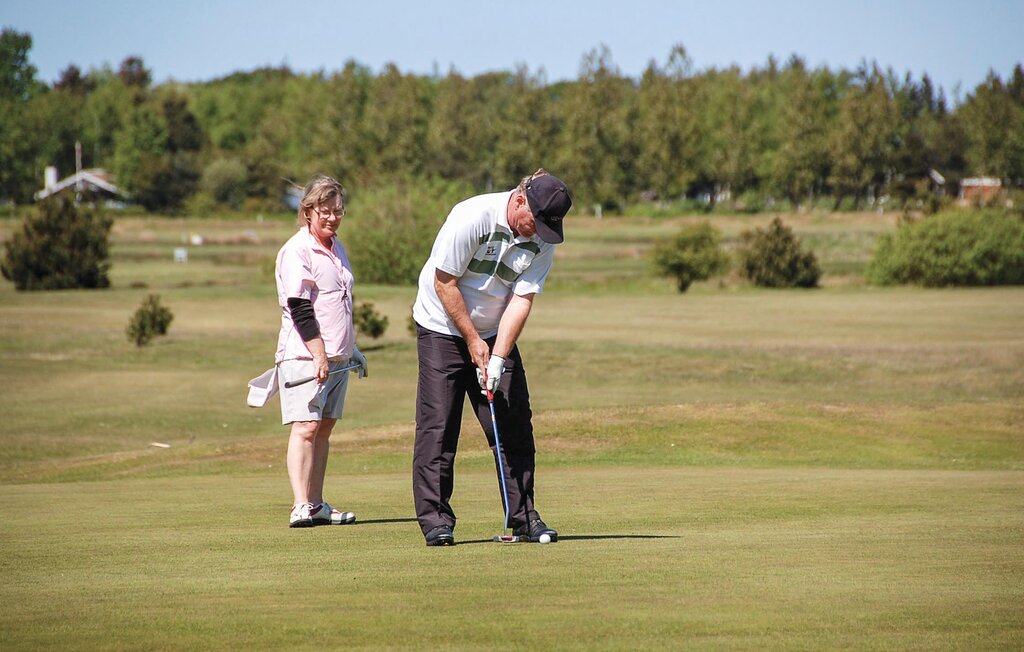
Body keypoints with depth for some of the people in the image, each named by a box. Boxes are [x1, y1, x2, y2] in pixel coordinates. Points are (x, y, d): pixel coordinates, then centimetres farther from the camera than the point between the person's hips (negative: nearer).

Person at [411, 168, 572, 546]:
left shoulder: (543, 240, -9)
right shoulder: (472, 217, -24)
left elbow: (522, 299, -11)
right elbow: (445, 283, -18)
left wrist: (497, 358, -19)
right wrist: (473, 341, -13)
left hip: (496, 334, 5)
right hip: (443, 328, -5)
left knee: (515, 426, 0)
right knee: (437, 426, -9)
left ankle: (523, 516, 6)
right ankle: (435, 520, -5)